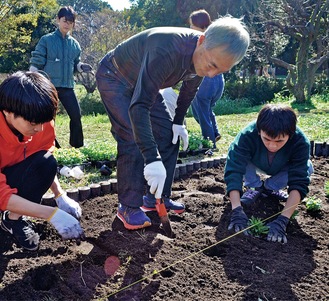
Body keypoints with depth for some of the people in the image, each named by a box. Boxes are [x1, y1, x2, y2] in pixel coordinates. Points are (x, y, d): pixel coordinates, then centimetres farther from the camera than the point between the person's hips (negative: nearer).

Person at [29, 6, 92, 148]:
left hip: (67, 86, 4)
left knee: (76, 116, 1)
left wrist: (82, 67, -3)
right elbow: (35, 63, -2)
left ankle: (77, 145, 15)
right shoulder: (46, 40, -2)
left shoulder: (74, 44, 11)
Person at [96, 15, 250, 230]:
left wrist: (179, 122, 1)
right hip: (114, 78, -7)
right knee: (133, 140, -19)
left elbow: (189, 90, 6)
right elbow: (138, 106, -47)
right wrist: (152, 159, -51)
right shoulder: (166, 51, -43)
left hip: (143, 84, 8)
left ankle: (157, 198, 13)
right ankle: (129, 207, -7)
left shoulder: (203, 56, -17)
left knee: (169, 135, 2)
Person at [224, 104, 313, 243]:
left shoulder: (300, 142, -37)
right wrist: (237, 211, -55)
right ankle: (255, 188, -3)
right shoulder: (247, 135, -40)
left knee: (306, 168, -29)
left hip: (281, 169, 1)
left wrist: (282, 220, -51)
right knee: (235, 157, -33)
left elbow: (298, 183, -40)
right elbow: (233, 171, -44)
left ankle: (269, 187, -1)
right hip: (255, 166, -1)